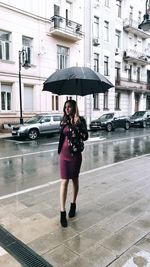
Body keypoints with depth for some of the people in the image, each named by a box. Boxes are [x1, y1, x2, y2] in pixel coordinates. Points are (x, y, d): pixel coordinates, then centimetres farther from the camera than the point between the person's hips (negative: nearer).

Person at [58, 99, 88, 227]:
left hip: (76, 154, -2)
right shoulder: (64, 121, 5)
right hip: (64, 153, 2)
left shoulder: (81, 120, -5)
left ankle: (73, 204, 32)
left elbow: (85, 137, -15)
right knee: (64, 181, -2)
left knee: (75, 180, 12)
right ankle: (63, 212, 1)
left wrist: (78, 124, -21)